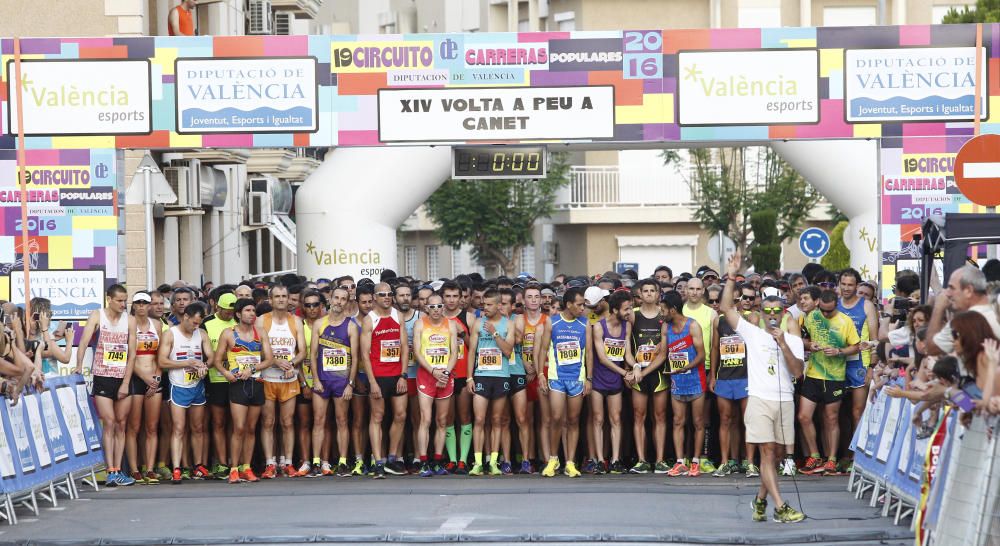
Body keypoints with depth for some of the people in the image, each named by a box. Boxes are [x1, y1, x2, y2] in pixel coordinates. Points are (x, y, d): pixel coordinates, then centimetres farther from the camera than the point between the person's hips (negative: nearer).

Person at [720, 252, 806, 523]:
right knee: (767, 451, -10)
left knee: (775, 454, 8)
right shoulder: (752, 333, 6)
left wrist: (782, 343, -12)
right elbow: (726, 308, -2)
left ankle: (761, 499, 26)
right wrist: (731, 277, -8)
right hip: (759, 399, -3)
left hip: (784, 401, 3)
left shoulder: (793, 340, 9)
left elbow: (797, 371, -4)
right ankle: (780, 507, -15)